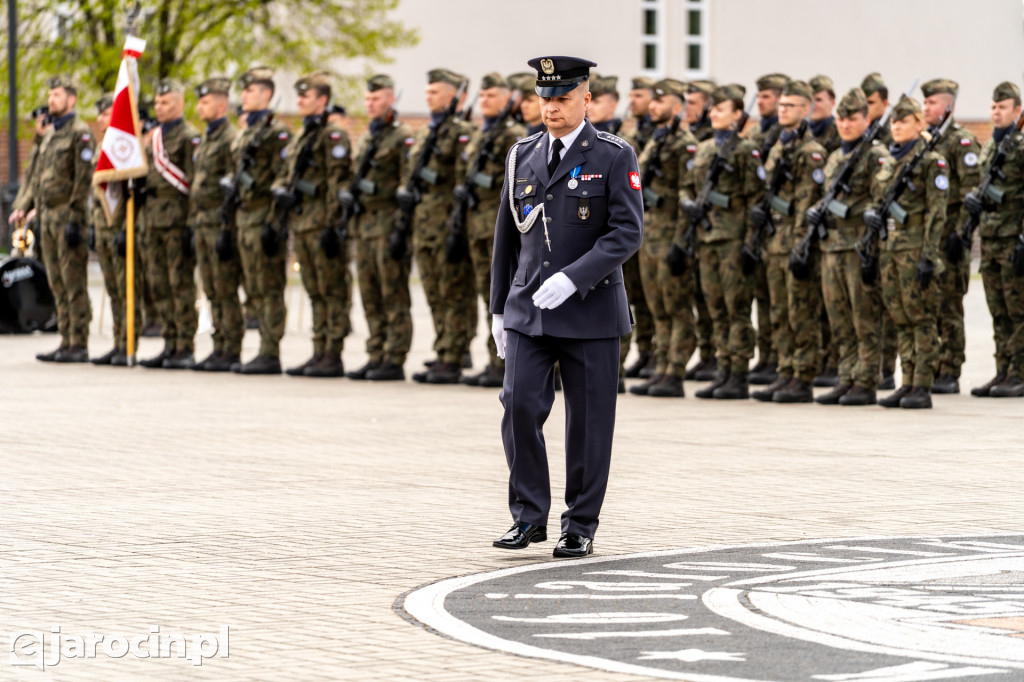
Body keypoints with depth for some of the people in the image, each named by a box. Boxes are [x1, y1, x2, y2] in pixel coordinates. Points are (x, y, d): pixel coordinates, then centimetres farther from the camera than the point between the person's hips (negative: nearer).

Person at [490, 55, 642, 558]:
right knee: (520, 405, -8)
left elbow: (627, 233, -12)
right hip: (528, 310, 3)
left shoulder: (614, 158, -4)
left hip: (589, 309, -3)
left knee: (589, 419, 2)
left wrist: (573, 278, -22)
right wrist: (499, 308, 14)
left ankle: (581, 526, 12)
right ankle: (529, 516, 3)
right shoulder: (523, 157, 10)